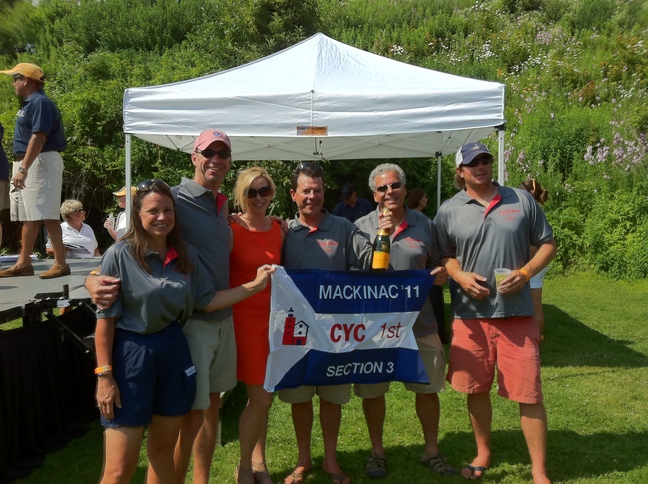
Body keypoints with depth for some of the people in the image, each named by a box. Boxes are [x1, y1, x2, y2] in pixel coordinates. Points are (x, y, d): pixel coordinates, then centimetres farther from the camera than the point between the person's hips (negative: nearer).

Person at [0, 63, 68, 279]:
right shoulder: (29, 103, 19)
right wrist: (21, 167, 17)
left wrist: (23, 168, -25)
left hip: (40, 163, -10)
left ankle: (61, 264, -8)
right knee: (27, 216, 12)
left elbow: (38, 138, -21)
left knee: (46, 215, -11)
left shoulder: (40, 102, -12)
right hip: (27, 163, 10)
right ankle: (23, 263, 18)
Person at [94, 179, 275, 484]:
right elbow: (105, 319, -10)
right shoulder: (120, 255, -10)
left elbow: (207, 301, 8)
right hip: (131, 355, -5)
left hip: (174, 352, 5)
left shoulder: (185, 255, 6)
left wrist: (255, 285, 4)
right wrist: (105, 375, -13)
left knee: (164, 452, 18)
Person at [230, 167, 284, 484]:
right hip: (243, 317, -5)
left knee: (260, 397, 13)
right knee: (261, 398, -3)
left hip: (271, 316, 5)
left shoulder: (279, 231, 4)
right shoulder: (231, 231, -11)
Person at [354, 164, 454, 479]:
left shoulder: (424, 224, 5)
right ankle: (377, 451, 31)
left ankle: (431, 451, 32)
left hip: (419, 322, 2)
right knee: (373, 391, 10)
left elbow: (436, 263, 14)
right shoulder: (362, 226, -2)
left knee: (428, 388, 11)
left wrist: (441, 273, -9)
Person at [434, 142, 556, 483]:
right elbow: (443, 257, 9)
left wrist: (525, 273, -9)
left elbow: (547, 243, 8)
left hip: (517, 312, -1)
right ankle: (483, 453, 34)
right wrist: (461, 277, -11)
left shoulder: (522, 200, 4)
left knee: (529, 393, 1)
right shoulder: (449, 211, 4)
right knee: (476, 389, 13)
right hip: (470, 314, 1)